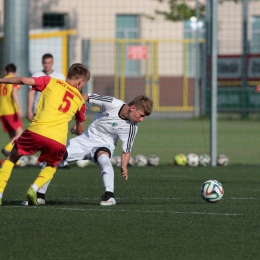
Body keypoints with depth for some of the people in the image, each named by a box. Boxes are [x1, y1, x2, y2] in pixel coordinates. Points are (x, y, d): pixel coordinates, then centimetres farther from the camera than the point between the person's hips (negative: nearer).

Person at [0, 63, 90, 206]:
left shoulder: (51, 82, 14)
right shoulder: (80, 99, 22)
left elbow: (24, 80, 2)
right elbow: (80, 131, 31)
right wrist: (76, 130, 55)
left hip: (36, 131, -1)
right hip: (59, 141, 1)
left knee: (12, 158, 21)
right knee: (51, 166, 30)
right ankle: (34, 189, 3)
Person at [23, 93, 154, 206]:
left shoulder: (131, 127, -16)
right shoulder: (112, 103, -20)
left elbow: (127, 150, -10)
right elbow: (86, 97, -10)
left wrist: (124, 166, -28)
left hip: (103, 145, -2)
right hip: (86, 138, 2)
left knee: (103, 157, -40)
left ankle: (109, 196, -46)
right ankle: (40, 196, 10)